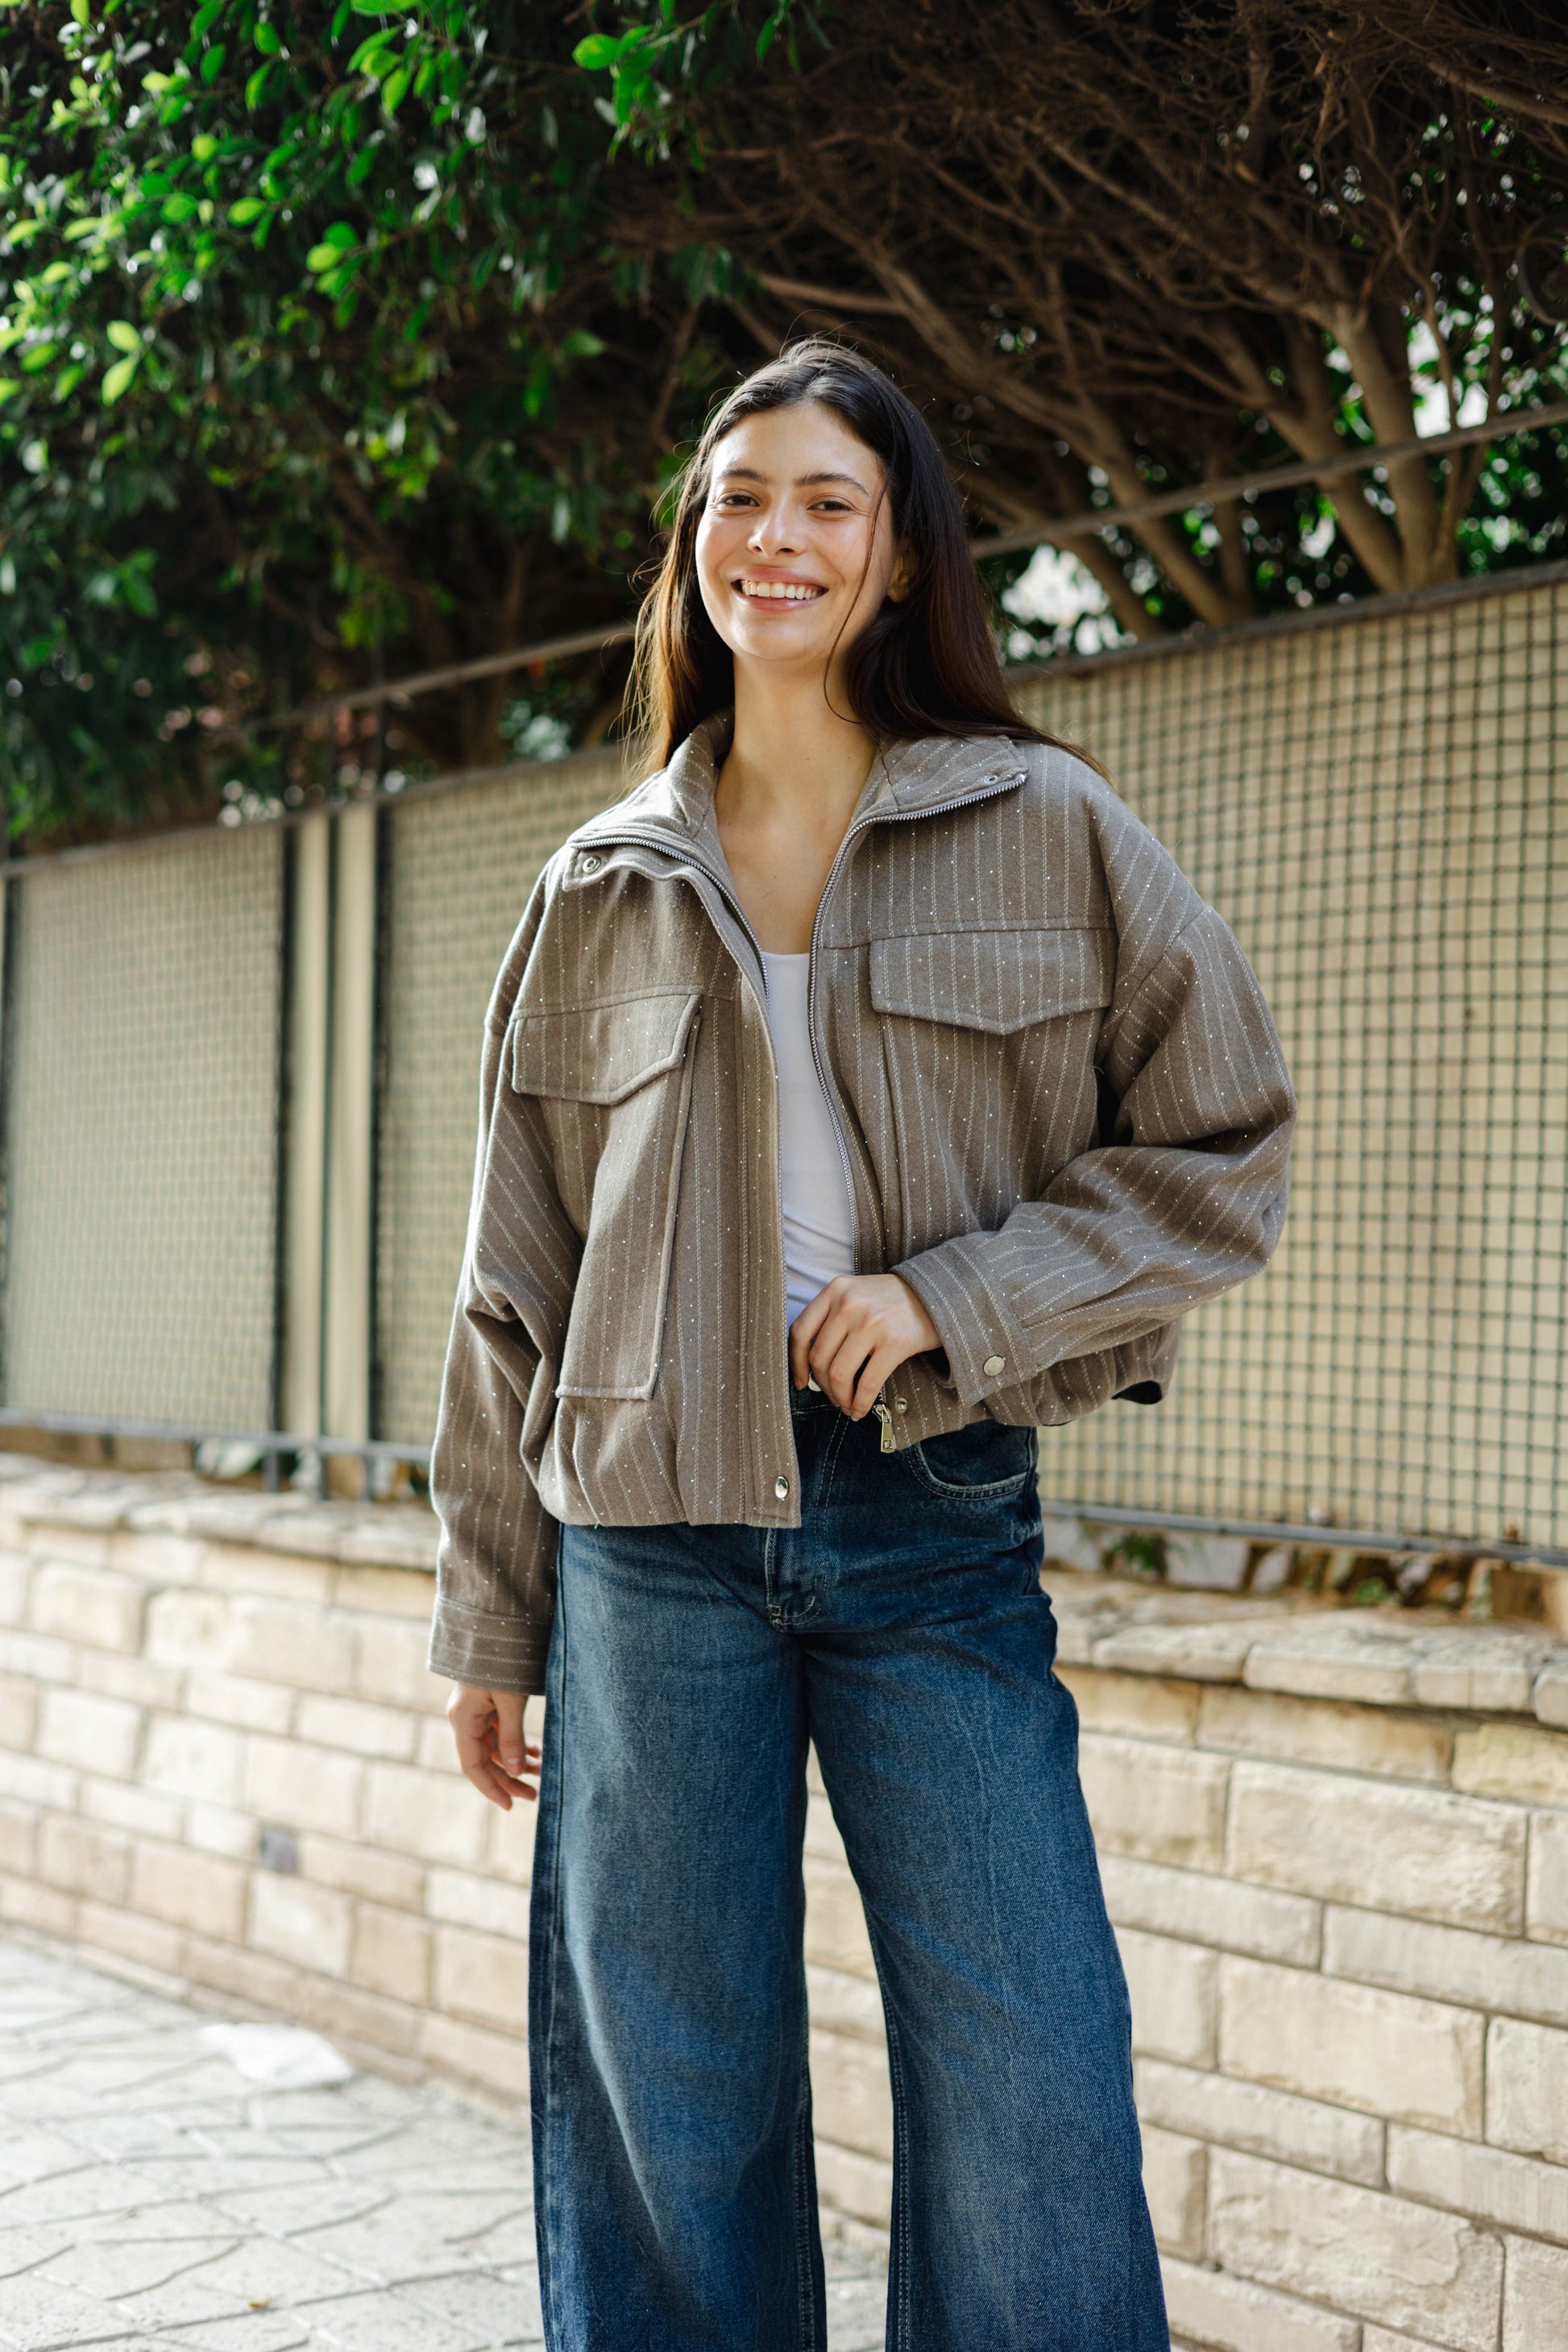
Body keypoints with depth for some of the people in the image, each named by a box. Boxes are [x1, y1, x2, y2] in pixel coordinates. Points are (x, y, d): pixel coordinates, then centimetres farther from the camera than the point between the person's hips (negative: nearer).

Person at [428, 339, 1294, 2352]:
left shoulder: (1048, 833, 5)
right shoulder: (607, 888, 11)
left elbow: (1224, 1156, 4)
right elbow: (515, 1281, 14)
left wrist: (952, 1297, -10)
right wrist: (490, 1618, 13)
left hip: (935, 1517, -1)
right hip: (650, 1528, 2)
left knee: (1035, 2150, -4)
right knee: (665, 2126, 6)